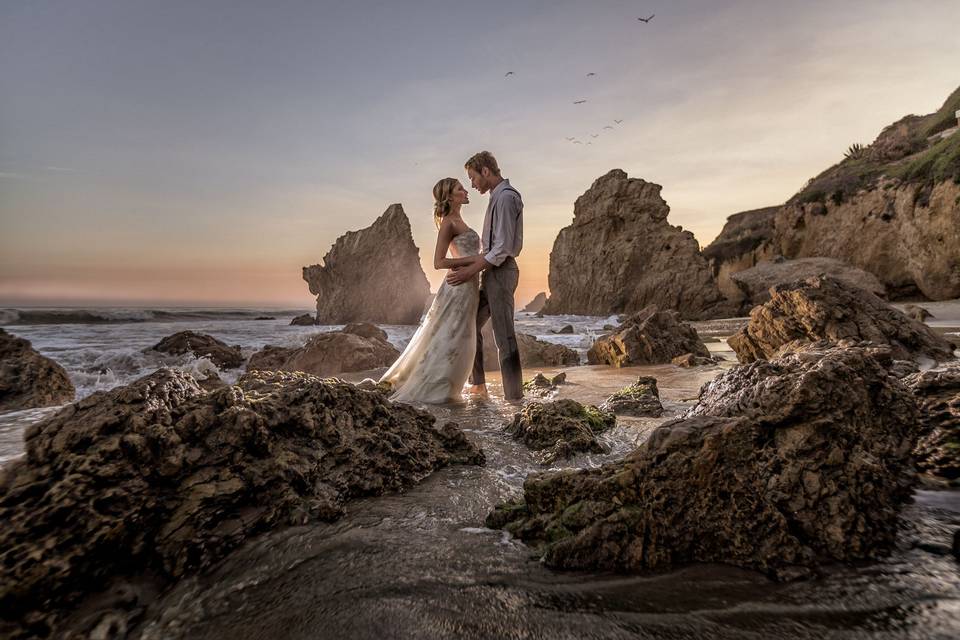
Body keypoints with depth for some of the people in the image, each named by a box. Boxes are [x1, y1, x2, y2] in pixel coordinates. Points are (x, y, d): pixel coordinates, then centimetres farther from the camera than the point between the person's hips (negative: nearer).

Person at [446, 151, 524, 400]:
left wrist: (470, 272, -18)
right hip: (491, 273, 10)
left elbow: (502, 248, -20)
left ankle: (514, 396, 1)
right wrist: (468, 266, 11)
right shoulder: (497, 197, 16)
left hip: (500, 272, -10)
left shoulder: (505, 197, -15)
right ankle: (477, 384, 23)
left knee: (504, 336, -7)